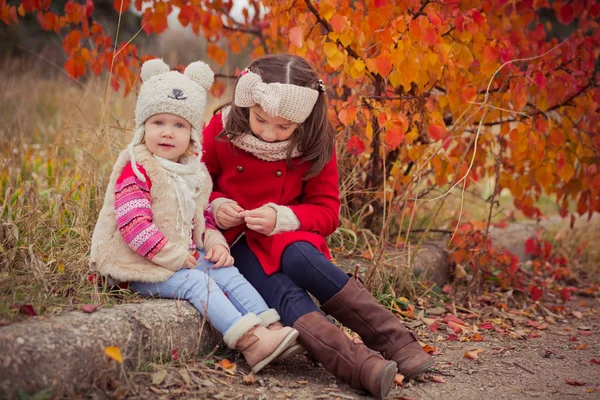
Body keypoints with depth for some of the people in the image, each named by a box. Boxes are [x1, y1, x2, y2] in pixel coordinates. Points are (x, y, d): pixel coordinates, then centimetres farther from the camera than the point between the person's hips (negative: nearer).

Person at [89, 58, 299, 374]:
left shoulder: (194, 173, 12)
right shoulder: (135, 171, -15)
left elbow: (204, 217, 21)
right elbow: (134, 226, -23)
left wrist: (215, 242, -1)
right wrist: (175, 256, -20)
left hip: (186, 257, 8)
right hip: (143, 266, -8)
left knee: (228, 273, -8)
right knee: (198, 282, -24)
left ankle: (271, 327, -16)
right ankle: (248, 342, -35)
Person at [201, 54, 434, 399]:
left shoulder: (315, 147, -6)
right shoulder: (222, 130, -6)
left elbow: (327, 212, -3)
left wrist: (281, 217, -21)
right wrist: (215, 205, -15)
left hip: (288, 237, 1)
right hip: (237, 239, 0)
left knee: (298, 260, -37)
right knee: (284, 294, -31)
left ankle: (394, 339, -35)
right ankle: (361, 366, -51)